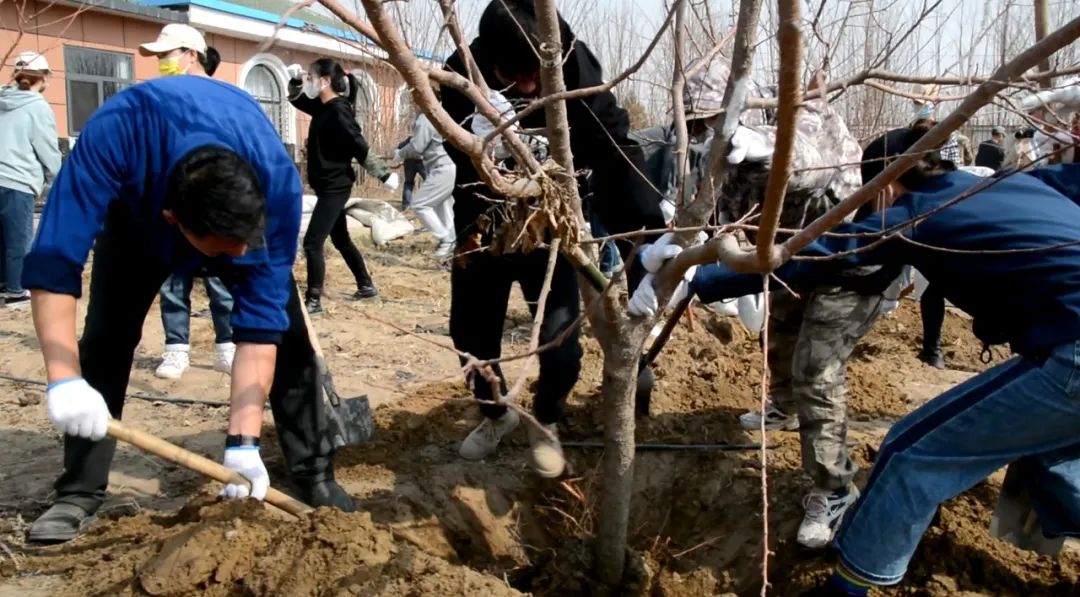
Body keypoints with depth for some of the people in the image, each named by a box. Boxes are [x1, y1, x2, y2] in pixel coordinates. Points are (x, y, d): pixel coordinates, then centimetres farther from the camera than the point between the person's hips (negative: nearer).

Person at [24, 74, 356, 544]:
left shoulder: (277, 180, -41)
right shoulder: (115, 137, -45)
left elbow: (260, 322, -37)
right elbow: (53, 262, -42)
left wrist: (244, 443, -39)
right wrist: (64, 379, -52)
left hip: (244, 203, 0)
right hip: (137, 208, 0)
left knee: (286, 328, -12)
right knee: (107, 332, -11)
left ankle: (315, 475, 0)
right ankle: (79, 493, 3)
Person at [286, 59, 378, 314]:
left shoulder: (338, 110, -18)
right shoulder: (323, 107, 9)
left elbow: (359, 146, -19)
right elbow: (297, 100, 25)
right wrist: (295, 80, 5)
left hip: (335, 187, -10)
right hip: (327, 187, 10)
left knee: (312, 243, -10)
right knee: (341, 240, 20)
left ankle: (313, 301, -5)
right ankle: (366, 286, 32)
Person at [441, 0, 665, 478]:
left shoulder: (579, 77, -26)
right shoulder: (463, 76, -23)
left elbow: (618, 157, -32)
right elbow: (462, 164, -22)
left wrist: (649, 238, -44)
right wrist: (474, 219, -44)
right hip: (482, 228, 2)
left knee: (561, 344, -10)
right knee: (470, 332, 11)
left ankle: (545, 422, 24)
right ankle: (495, 412, 42)